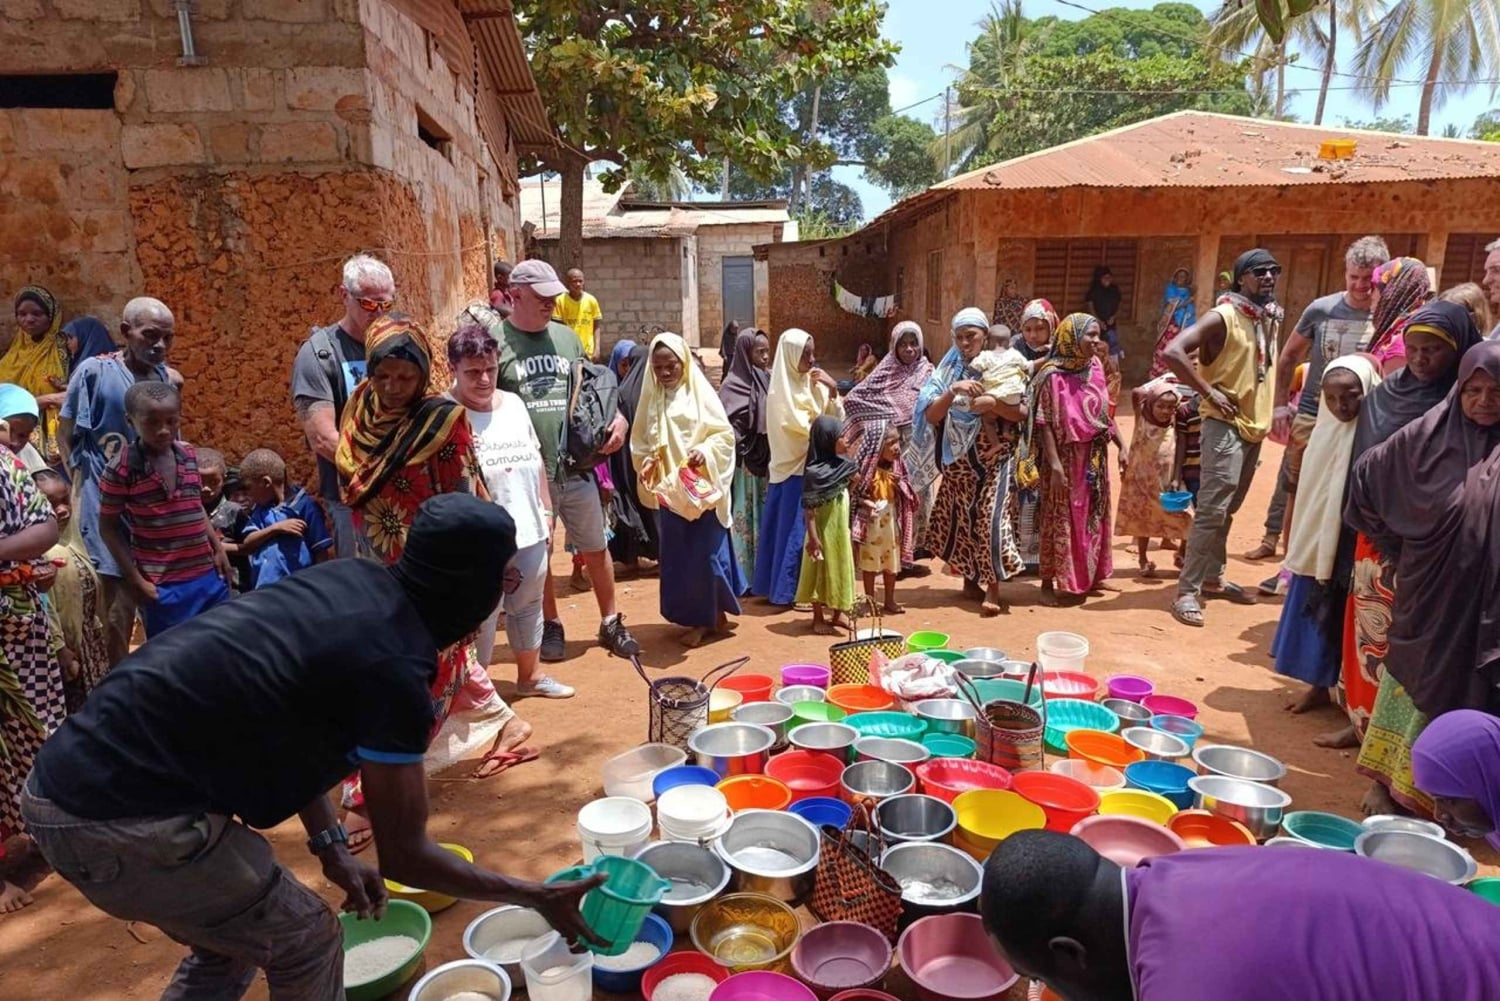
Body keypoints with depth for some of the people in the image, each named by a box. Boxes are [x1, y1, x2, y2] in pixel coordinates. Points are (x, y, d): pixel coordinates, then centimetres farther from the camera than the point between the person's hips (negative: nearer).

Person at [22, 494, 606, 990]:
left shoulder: (350, 578, 1)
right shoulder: (392, 669, -21)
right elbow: (403, 855, -11)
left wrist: (332, 849, 15)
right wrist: (539, 898, -1)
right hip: (123, 821, -8)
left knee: (230, 943, 25)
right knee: (304, 942, 9)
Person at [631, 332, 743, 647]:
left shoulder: (701, 393, -5)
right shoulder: (652, 398, 6)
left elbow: (725, 434, -5)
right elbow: (640, 440, 11)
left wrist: (705, 452, -21)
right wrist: (646, 461, -7)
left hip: (703, 488, -4)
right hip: (668, 490, 4)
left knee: (706, 553, 0)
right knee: (677, 556, 8)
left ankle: (712, 615, 17)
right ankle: (697, 617, 20)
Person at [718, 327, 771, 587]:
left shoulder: (768, 380, 8)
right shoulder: (733, 385, -10)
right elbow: (729, 428, -16)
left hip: (767, 459, 6)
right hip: (744, 462, -6)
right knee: (745, 516, 2)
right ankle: (744, 577, 11)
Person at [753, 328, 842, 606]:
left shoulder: (813, 381, 5)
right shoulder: (781, 390, -13)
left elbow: (836, 417, 5)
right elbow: (806, 426, -18)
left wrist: (832, 391, -9)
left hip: (813, 464, 6)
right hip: (793, 466, -6)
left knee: (812, 528, 11)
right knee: (794, 528, -1)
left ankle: (797, 584, 22)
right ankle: (788, 590, 9)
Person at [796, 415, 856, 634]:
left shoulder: (840, 466, 3)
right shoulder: (814, 473, -21)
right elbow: (809, 509, -21)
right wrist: (813, 537, -23)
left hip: (840, 531, 8)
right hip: (823, 532, -8)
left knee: (840, 569, 16)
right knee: (821, 572, 4)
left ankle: (838, 613, 29)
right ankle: (818, 618, 16)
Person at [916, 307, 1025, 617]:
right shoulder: (948, 371, 4)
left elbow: (1022, 413, -5)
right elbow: (931, 416, -6)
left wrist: (993, 403, -20)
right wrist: (952, 392, -20)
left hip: (996, 457, -2)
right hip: (960, 458, 2)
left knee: (991, 518, -10)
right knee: (963, 518, 9)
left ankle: (992, 588, -3)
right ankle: (970, 577, 27)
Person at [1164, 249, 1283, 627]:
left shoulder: (1271, 318, 11)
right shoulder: (1222, 317, -13)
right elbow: (1173, 352, -24)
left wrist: (1276, 407, 13)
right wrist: (1209, 391, -21)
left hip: (1256, 427, 8)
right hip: (1225, 426, -8)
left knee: (1228, 510, 16)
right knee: (1211, 511, -12)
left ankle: (1212, 578, 28)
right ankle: (1187, 592, -8)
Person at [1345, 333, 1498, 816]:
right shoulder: (1428, 434, -2)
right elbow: (1365, 477, 6)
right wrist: (1399, 545, 8)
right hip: (1426, 594, 0)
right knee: (1414, 674, 9)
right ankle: (1387, 781, 20)